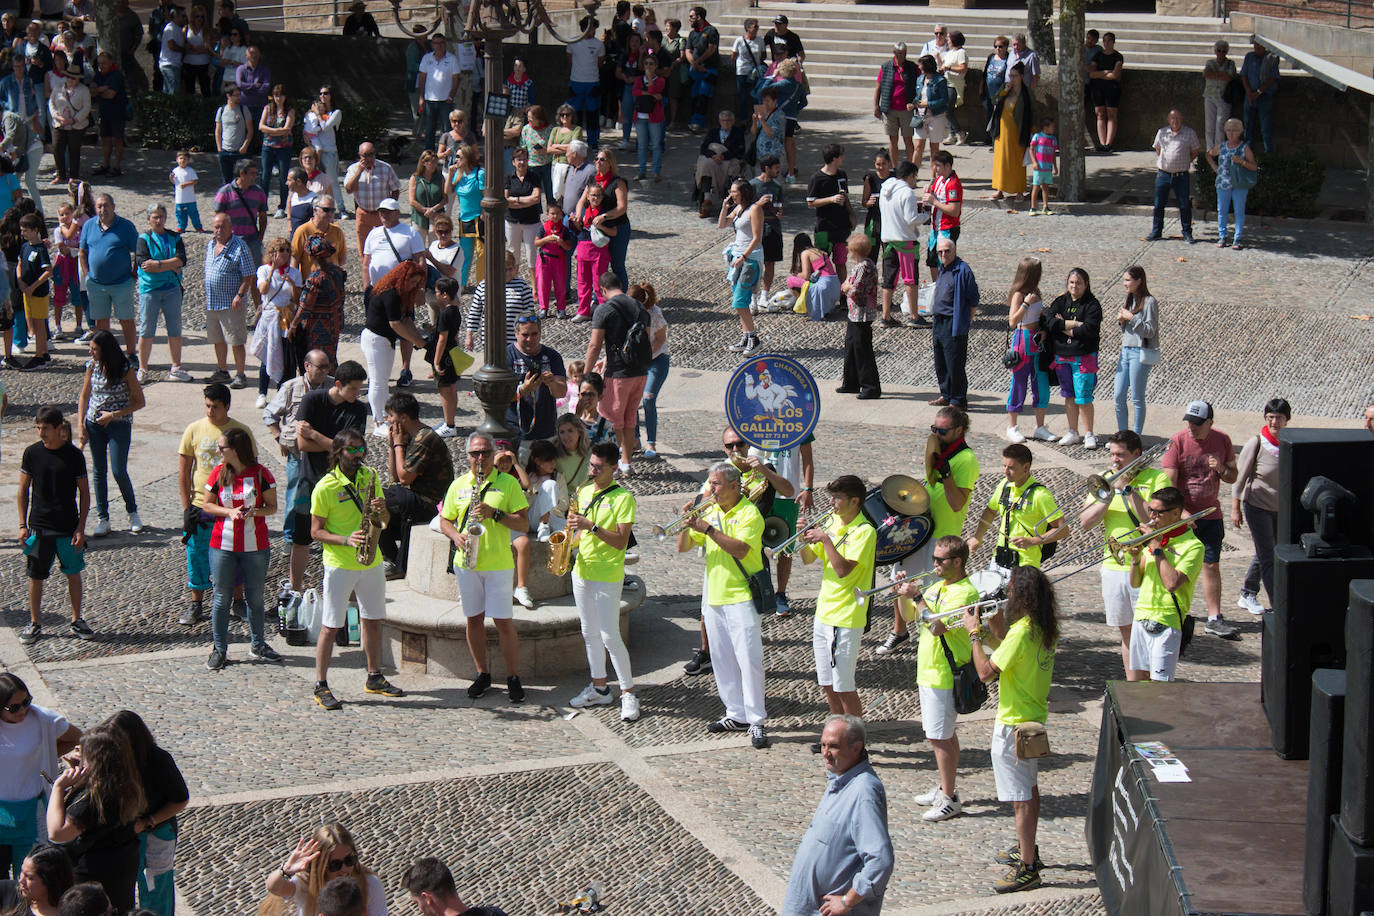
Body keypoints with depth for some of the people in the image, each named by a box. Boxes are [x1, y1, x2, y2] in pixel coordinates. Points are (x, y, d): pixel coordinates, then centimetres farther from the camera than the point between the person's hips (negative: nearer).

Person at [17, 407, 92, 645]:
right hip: (38, 526, 1)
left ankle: (77, 620, 22)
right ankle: (34, 623, 17)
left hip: (68, 528, -1)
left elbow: (84, 493, -1)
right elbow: (23, 489, 4)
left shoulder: (74, 455, -6)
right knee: (35, 576, 5)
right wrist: (22, 525, -1)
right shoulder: (32, 453, -3)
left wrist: (81, 527, -6)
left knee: (74, 573, 8)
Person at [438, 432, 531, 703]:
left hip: (498, 564, -3)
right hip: (466, 563, 3)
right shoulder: (458, 485, 8)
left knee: (503, 621, -4)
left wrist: (495, 514, -18)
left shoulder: (508, 483, -1)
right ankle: (482, 675, 20)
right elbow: (445, 521, 13)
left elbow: (524, 524, -4)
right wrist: (455, 536, -9)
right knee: (474, 619, 9)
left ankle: (513, 678, 6)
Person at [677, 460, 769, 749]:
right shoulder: (710, 511, 10)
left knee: (748, 658, -10)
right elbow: (683, 547, 10)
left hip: (741, 597, -7)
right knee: (722, 659, 11)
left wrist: (708, 528, -26)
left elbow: (740, 549, -24)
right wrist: (688, 523, -8)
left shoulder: (749, 513, -10)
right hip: (713, 596, 7)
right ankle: (736, 714, 21)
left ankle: (756, 721, -5)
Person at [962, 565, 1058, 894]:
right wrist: (995, 629, 5)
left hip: (1014, 725, -10)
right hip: (1035, 718, 10)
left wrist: (974, 632, -14)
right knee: (1029, 787, 23)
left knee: (1021, 798, -3)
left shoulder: (1021, 632, -26)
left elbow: (986, 672, -23)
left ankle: (1028, 868, 1)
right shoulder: (1045, 629, 2)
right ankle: (1027, 849, 37)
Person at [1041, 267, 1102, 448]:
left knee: (1083, 397, -6)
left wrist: (1062, 327, -8)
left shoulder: (1092, 304, -4)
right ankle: (1073, 433, 19)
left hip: (1083, 356, -5)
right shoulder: (1060, 302, 10)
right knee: (1069, 395, 11)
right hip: (1061, 356, 5)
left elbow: (1089, 330, -16)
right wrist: (1074, 324, -14)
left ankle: (1088, 434, 4)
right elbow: (1048, 320, -7)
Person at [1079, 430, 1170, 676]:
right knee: (1126, 631, 13)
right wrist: (1112, 492, -10)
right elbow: (1086, 522, 1)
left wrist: (1128, 489, -16)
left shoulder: (1156, 478, -5)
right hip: (1113, 566, 5)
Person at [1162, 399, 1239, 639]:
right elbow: (1169, 483, -14)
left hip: (1210, 514, 3)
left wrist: (1221, 469, -14)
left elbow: (1233, 477, 9)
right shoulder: (1177, 442, -11)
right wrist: (1180, 511, -25)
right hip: (1182, 515, -3)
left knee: (1212, 565, 2)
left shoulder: (1222, 441, 0)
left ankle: (1214, 619, 5)